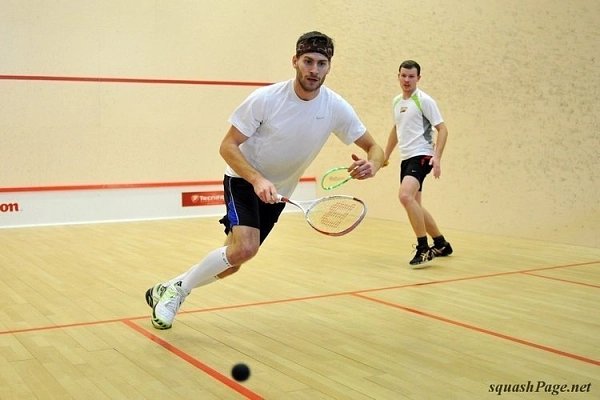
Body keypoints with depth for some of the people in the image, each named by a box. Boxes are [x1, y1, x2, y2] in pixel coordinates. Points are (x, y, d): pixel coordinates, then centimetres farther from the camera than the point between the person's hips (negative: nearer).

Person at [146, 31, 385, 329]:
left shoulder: (336, 108, -14)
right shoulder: (265, 99, -22)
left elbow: (373, 147, -4)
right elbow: (227, 146, -18)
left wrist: (371, 165, -29)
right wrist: (257, 180, -34)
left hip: (277, 191, 5)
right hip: (244, 180, -5)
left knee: (231, 264, 7)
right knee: (245, 248, -29)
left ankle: (165, 290, 29)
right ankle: (177, 289, -6)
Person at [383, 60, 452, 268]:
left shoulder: (424, 100, -7)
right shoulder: (397, 101, 15)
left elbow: (442, 129, -11)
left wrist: (437, 157, -23)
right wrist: (386, 155, 27)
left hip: (421, 156, -9)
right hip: (405, 158, 9)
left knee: (405, 196, -29)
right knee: (414, 205, 13)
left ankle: (423, 248, -20)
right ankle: (441, 244, 31)